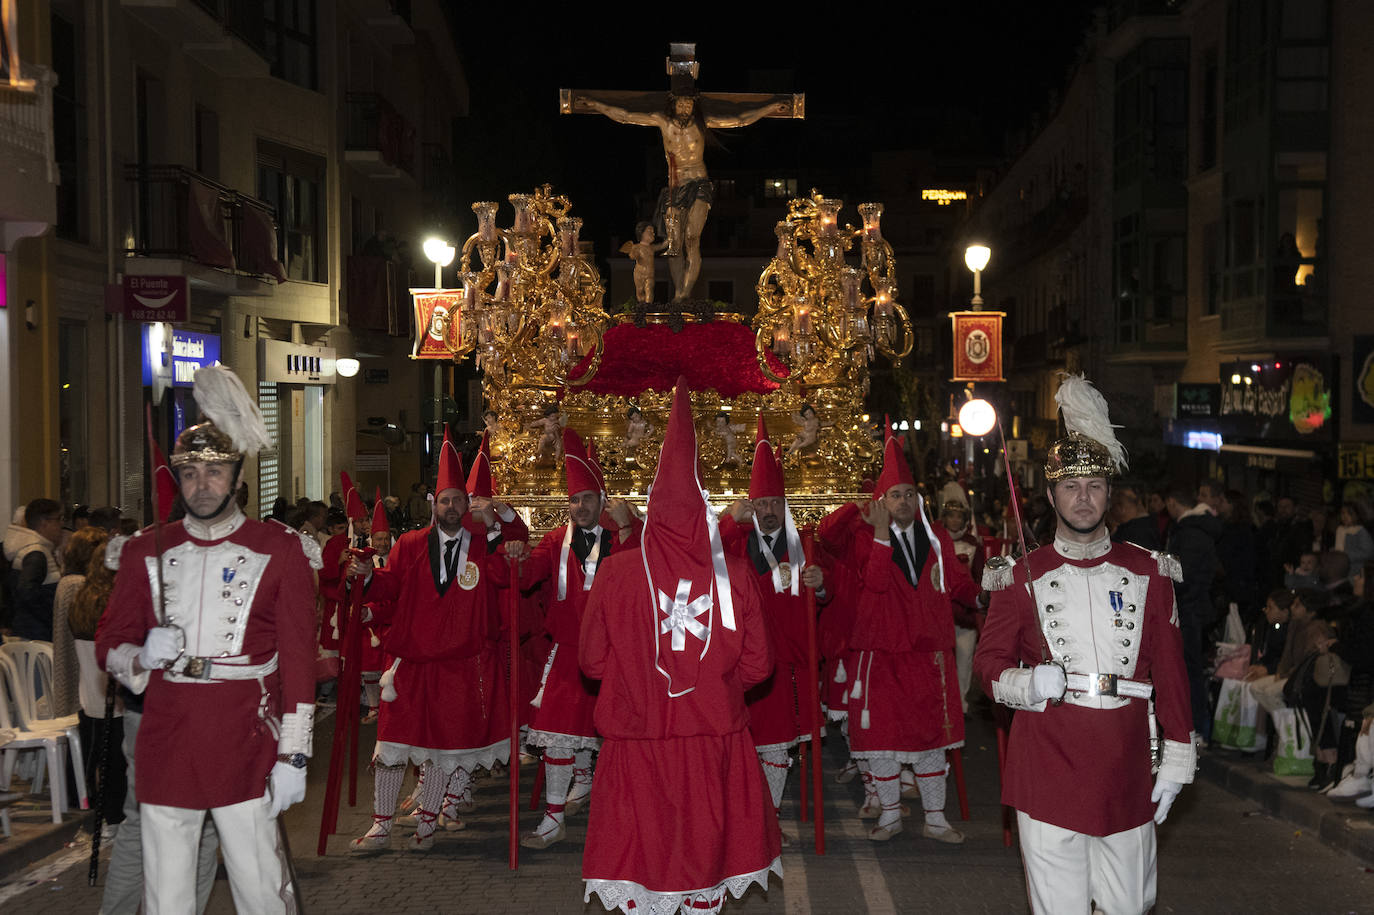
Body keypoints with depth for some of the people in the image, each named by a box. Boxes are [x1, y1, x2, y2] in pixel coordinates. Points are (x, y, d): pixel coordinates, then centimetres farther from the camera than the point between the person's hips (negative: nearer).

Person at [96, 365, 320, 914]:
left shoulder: (280, 550, 0)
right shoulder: (145, 553, 8)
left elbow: (299, 659, -2)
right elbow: (109, 646, 14)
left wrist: (293, 757, -7)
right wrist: (141, 657, -10)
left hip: (246, 751, -3)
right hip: (164, 750, 3)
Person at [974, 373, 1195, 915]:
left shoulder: (1148, 572, 7)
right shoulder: (1022, 577, 1)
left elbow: (1170, 668, 9)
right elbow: (989, 661, 6)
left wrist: (1177, 758, 5)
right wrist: (1025, 683, -16)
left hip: (1126, 771, 2)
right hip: (1048, 768, -2)